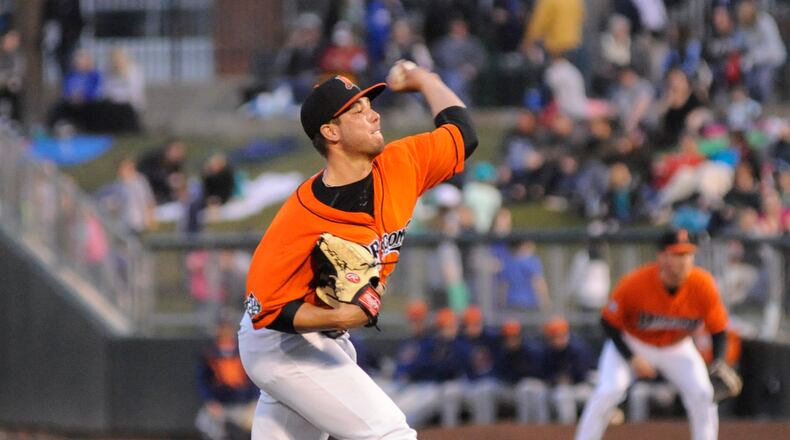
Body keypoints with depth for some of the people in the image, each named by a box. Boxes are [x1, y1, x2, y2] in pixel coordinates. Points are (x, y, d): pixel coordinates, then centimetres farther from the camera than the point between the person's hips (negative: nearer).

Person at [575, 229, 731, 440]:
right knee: (607, 392, -20)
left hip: (677, 349, 3)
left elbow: (718, 330, -14)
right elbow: (609, 323, -17)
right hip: (631, 343, -2)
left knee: (702, 395, -13)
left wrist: (718, 366, -31)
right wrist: (632, 359, -23)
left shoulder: (703, 286, -25)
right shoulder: (635, 283, -31)